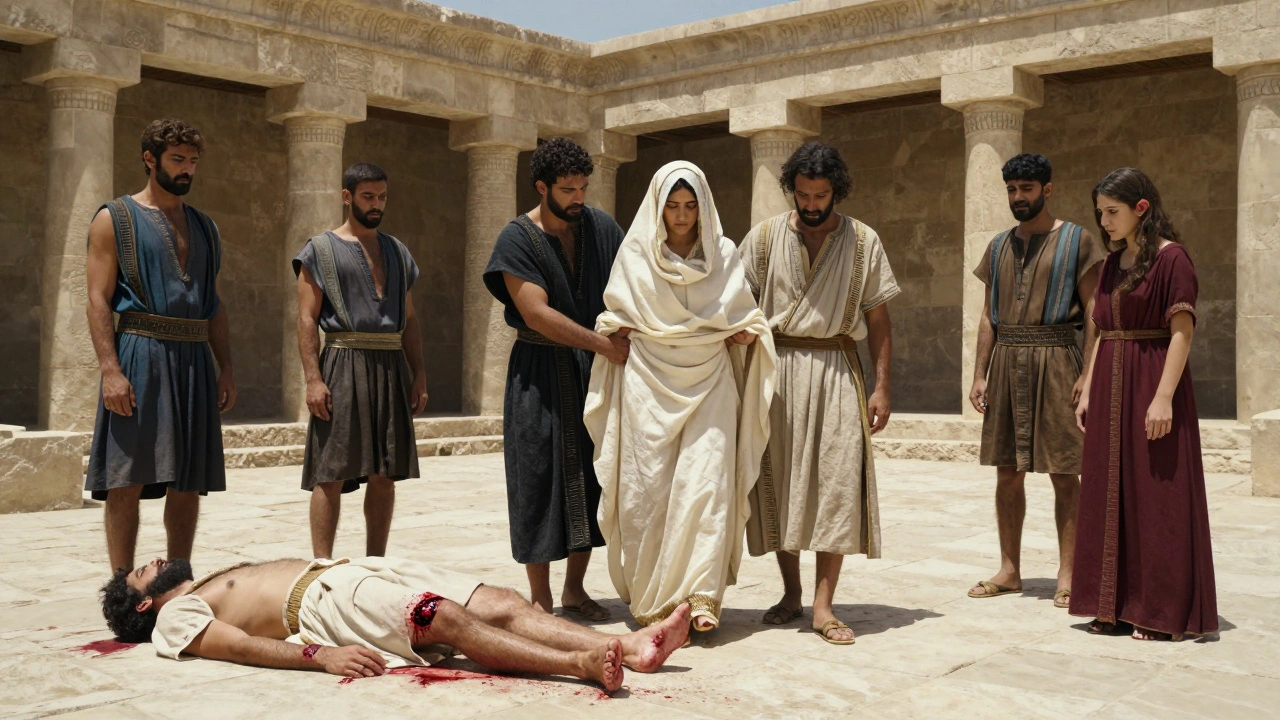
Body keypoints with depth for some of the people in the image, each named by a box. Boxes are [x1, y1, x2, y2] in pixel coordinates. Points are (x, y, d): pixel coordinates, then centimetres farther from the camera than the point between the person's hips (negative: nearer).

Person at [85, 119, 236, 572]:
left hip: (194, 360, 5)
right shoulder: (115, 219, 2)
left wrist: (226, 369, 9)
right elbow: (99, 299, -6)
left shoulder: (204, 227, 18)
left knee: (189, 482, 6)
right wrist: (111, 370, -17)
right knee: (128, 479, -5)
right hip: (140, 353, -5)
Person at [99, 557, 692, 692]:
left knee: (502, 602, -13)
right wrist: (318, 655, -26)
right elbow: (241, 645, -8)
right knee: (450, 618, -32)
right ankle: (580, 664, -45)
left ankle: (631, 646, -27)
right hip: (322, 602, -7)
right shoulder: (177, 614, 11)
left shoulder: (220, 582, 36)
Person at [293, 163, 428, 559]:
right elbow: (307, 319, -5)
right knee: (331, 475, -4)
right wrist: (313, 379, -14)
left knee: (385, 474, 7)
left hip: (391, 367, 5)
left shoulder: (398, 252, 16)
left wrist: (418, 375, 9)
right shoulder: (321, 250, 1)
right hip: (344, 366, -5)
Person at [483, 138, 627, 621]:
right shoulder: (517, 239, -9)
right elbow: (537, 314, -17)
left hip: (594, 372, 4)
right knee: (540, 479, 0)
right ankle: (540, 598, 10)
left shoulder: (601, 228, 3)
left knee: (591, 476, 7)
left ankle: (575, 589, 20)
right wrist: (604, 343, -20)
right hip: (541, 373, -4)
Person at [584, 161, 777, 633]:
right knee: (648, 488, -3)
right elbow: (616, 321, 10)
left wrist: (744, 333, -8)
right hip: (649, 382, 0)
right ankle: (651, 599, 5)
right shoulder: (635, 251, 8)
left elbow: (744, 323, 13)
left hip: (709, 381, 0)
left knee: (706, 483, -12)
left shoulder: (723, 253, 10)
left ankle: (701, 595, -13)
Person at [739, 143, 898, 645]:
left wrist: (882, 387, -2)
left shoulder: (863, 241, 5)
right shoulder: (765, 237, 6)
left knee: (837, 481, -9)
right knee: (779, 481, 4)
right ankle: (791, 592, 18)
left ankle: (823, 606, -6)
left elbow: (878, 320, 6)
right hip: (777, 368, 1)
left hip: (836, 371, -1)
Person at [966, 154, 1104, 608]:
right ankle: (1009, 570, 15)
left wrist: (1089, 374, -13)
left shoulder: (1076, 241, 1)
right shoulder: (999, 247, 15)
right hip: (1006, 362, 5)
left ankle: (1067, 574, 6)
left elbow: (1093, 312, -4)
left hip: (1054, 360, -4)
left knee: (1063, 472, -1)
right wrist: (979, 375, 8)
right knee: (1008, 472, 7)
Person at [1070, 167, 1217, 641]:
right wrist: (1087, 392, 11)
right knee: (1110, 495, 8)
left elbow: (1182, 331, -14)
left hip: (1151, 387, -7)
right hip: (1110, 390, 8)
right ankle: (1116, 605, 17)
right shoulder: (1112, 265, 14)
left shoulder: (1170, 257, -8)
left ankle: (1163, 611, 6)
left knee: (1157, 497, -2)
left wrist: (1164, 397, -21)